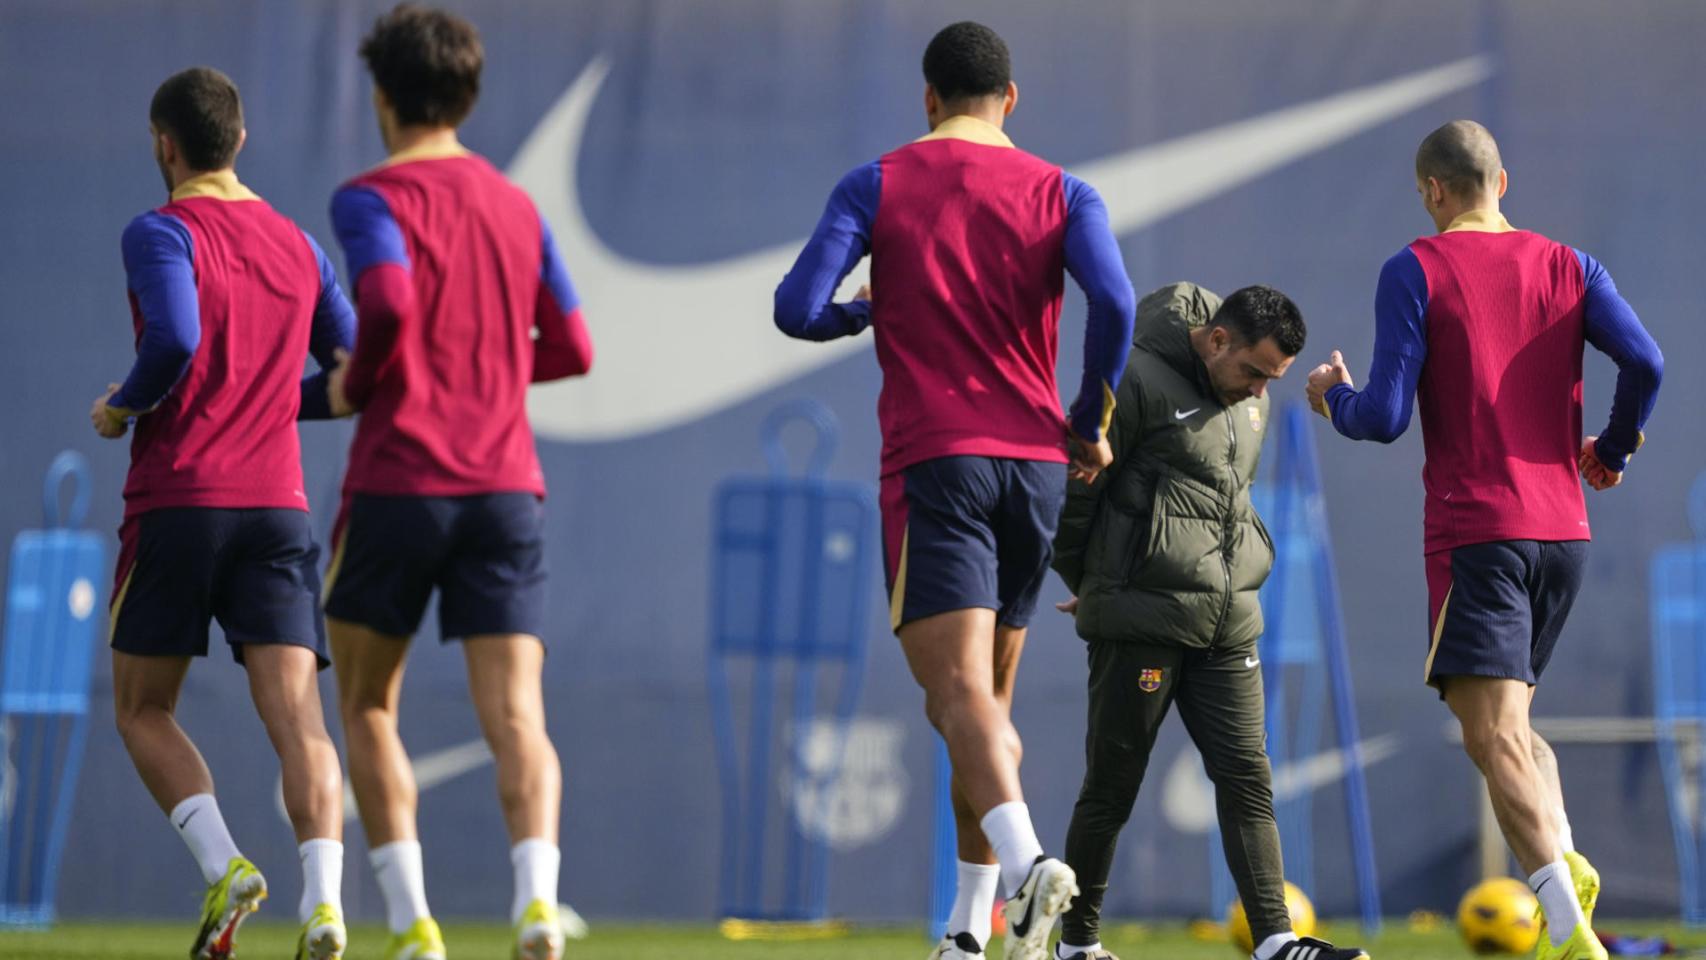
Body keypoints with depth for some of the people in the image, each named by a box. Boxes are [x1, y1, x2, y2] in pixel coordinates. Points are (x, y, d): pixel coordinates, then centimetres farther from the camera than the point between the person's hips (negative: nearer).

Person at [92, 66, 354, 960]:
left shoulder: (161, 234, -4)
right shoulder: (298, 246, 14)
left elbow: (175, 341, -22)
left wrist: (121, 408, -4)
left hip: (176, 501, -4)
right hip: (277, 506, 4)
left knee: (142, 711, 11)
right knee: (296, 715, -6)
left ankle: (223, 866, -9)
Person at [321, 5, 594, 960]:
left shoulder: (374, 198, -2)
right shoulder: (518, 207, 15)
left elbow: (389, 303, -20)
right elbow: (572, 348, 18)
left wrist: (355, 383, -2)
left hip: (399, 480, -3)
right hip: (508, 485, 3)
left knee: (369, 708, 13)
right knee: (516, 715, -6)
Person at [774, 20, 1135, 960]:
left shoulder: (876, 185, 3)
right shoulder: (1063, 193, 7)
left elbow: (797, 308, -6)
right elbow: (1113, 304, -10)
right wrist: (1090, 424, 4)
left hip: (933, 461, -4)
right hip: (1037, 462, 4)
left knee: (961, 691, -14)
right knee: (987, 699, 16)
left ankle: (1027, 862, -39)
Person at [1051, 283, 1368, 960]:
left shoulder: (1253, 397, 13)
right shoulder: (1139, 380, -11)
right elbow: (1076, 486, -7)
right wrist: (1090, 585, 6)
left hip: (1228, 622, 6)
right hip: (1140, 619, -6)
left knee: (1248, 780, -2)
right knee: (1111, 787, 2)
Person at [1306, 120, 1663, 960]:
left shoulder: (1416, 271, -3)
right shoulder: (1570, 268, 9)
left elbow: (1386, 416, -9)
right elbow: (1644, 362, -6)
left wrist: (1335, 400, 14)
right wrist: (1612, 452, 11)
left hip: (1474, 529, -5)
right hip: (1564, 530, 5)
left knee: (1494, 734, -10)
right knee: (1508, 719, 20)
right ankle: (1565, 863, -6)